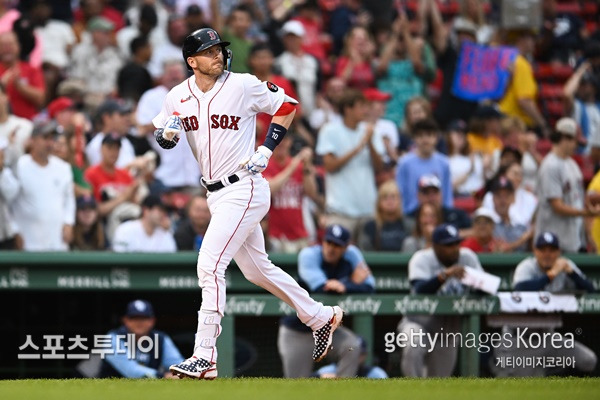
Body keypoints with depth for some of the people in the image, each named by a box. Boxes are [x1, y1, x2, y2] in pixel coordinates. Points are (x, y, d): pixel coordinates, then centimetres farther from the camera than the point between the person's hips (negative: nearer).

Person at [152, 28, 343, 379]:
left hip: (245, 189, -7)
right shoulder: (178, 97, 3)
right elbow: (162, 138, 11)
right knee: (257, 268, 17)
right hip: (216, 195, 7)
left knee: (210, 264, -17)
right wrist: (165, 133, -13)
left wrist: (266, 150, -9)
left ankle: (204, 357, -16)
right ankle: (321, 317, 35)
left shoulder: (243, 86, -11)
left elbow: (287, 106, 0)